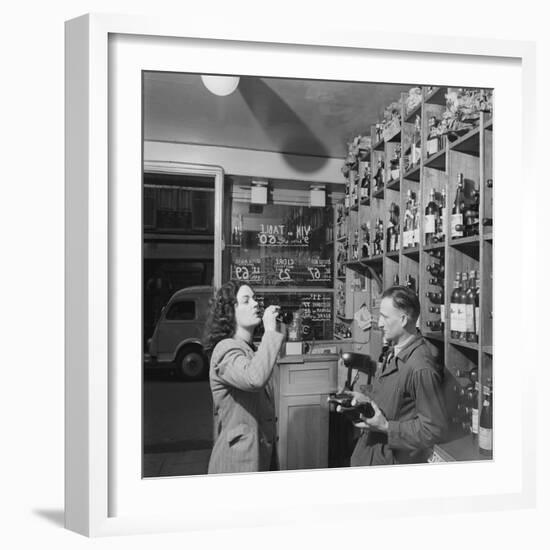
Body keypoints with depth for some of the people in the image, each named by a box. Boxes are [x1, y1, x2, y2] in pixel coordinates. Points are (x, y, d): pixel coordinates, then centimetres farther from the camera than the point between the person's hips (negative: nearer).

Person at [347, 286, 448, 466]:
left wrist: (386, 427, -24)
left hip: (395, 460, -8)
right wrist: (365, 399, 0)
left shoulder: (421, 368, -26)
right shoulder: (394, 352, 3)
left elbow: (434, 429, -23)